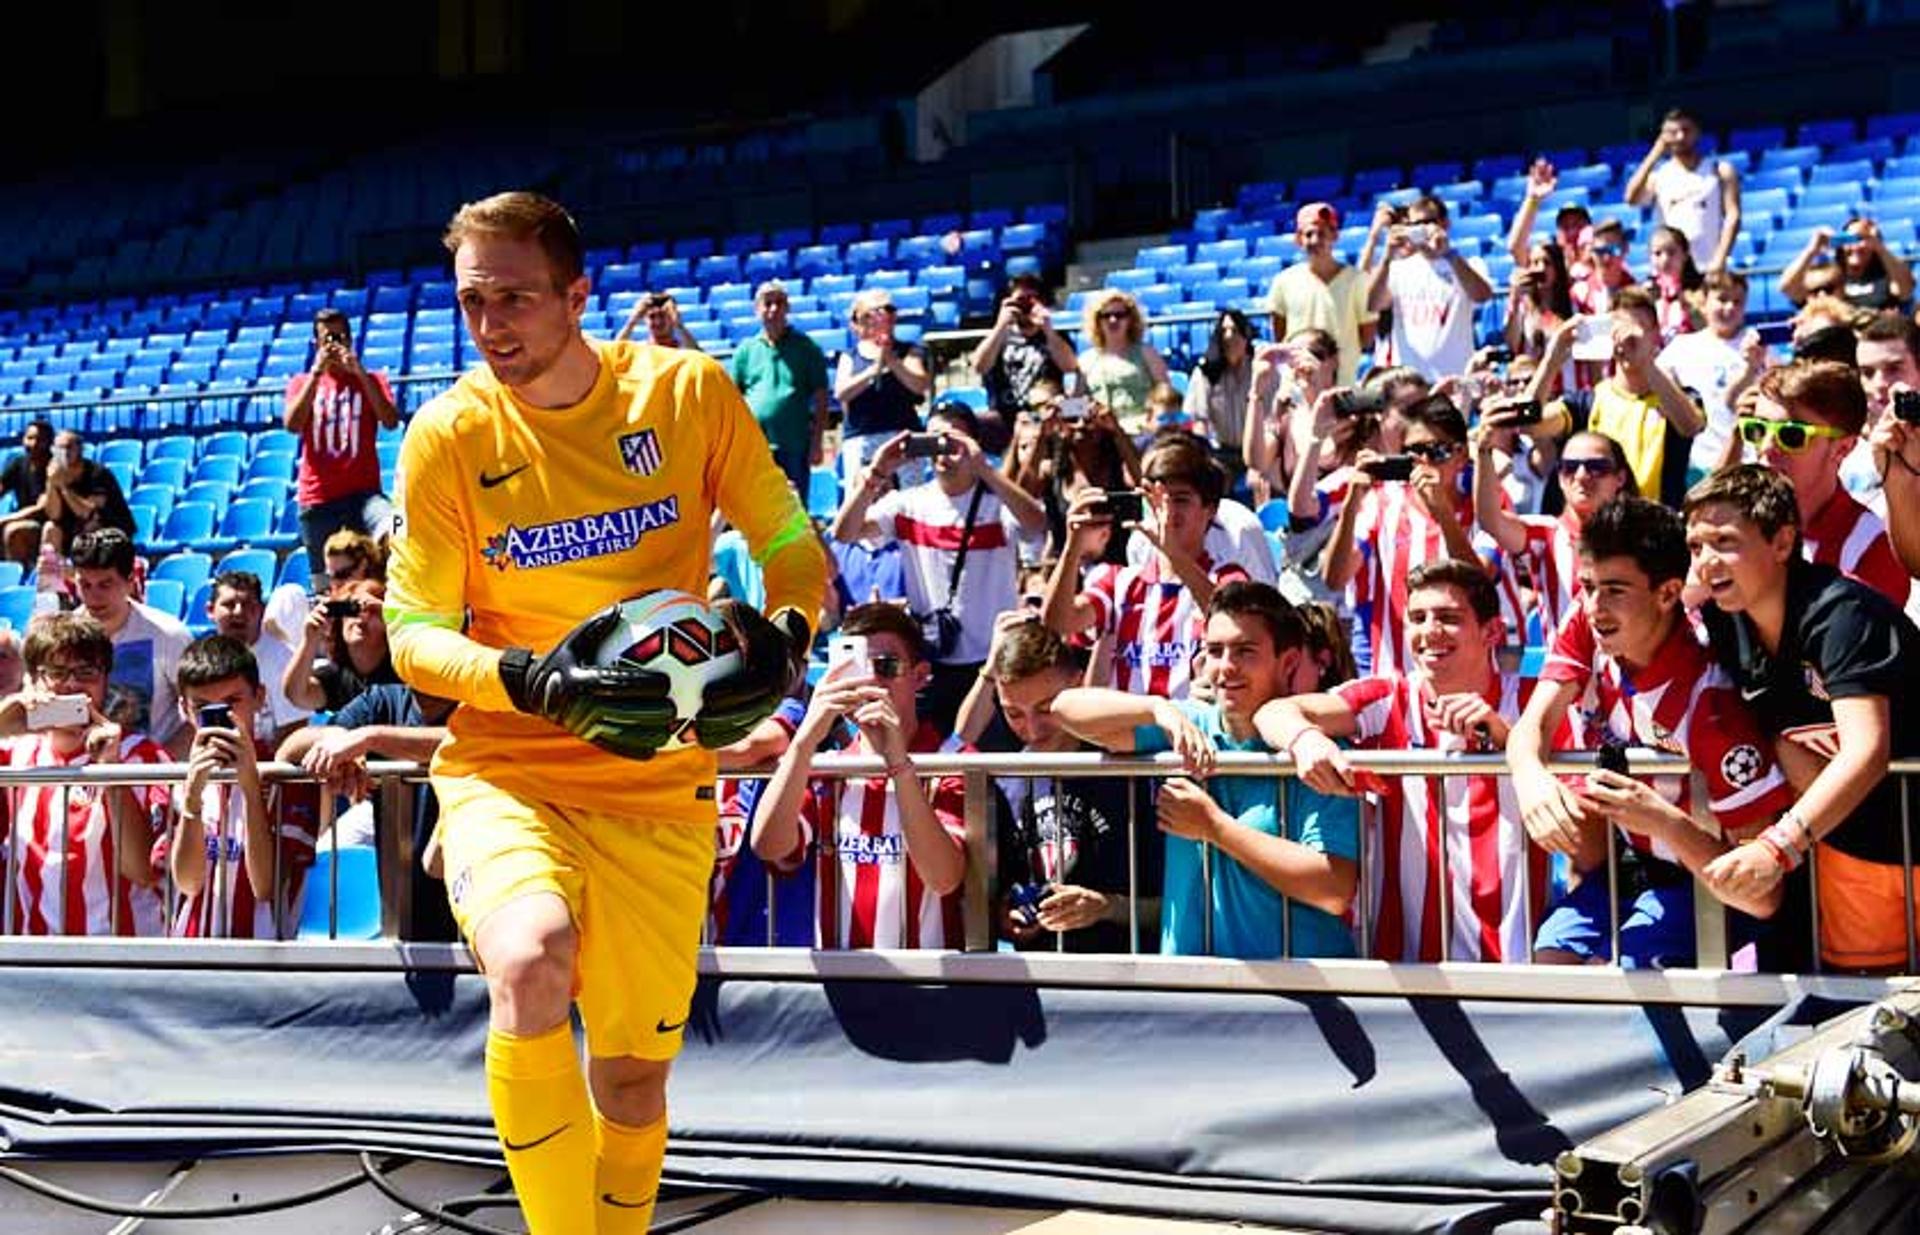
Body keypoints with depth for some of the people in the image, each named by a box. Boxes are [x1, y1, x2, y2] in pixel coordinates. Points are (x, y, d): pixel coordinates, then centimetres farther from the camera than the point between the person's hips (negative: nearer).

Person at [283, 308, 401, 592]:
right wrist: (317, 372, -8)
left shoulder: (370, 381, 12)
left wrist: (359, 372, -11)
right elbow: (292, 425, -5)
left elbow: (391, 421, -6)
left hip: (363, 492, -2)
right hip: (318, 499, 2)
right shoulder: (302, 382, 14)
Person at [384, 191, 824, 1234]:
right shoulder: (449, 434, -7)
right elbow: (413, 636, -4)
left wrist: (782, 636, -18)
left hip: (658, 788, 2)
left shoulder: (688, 392, -5)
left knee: (633, 1076, 9)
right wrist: (531, 681, -24)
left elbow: (793, 547, 4)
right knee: (530, 964, -32)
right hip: (505, 769, -1)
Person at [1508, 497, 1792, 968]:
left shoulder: (1710, 699, -30)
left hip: (1698, 879, -5)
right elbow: (1533, 726, -20)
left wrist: (1665, 822, -45)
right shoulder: (1584, 628, -10)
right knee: (1551, 960, -16)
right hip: (1619, 863, 6)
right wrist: (1529, 775, -44)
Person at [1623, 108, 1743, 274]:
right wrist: (1655, 154, -6)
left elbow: (1733, 216, -2)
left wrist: (1719, 259, -14)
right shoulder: (1658, 175, 9)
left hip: (1708, 268, -1)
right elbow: (1632, 199, -10)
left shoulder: (1720, 171, 5)